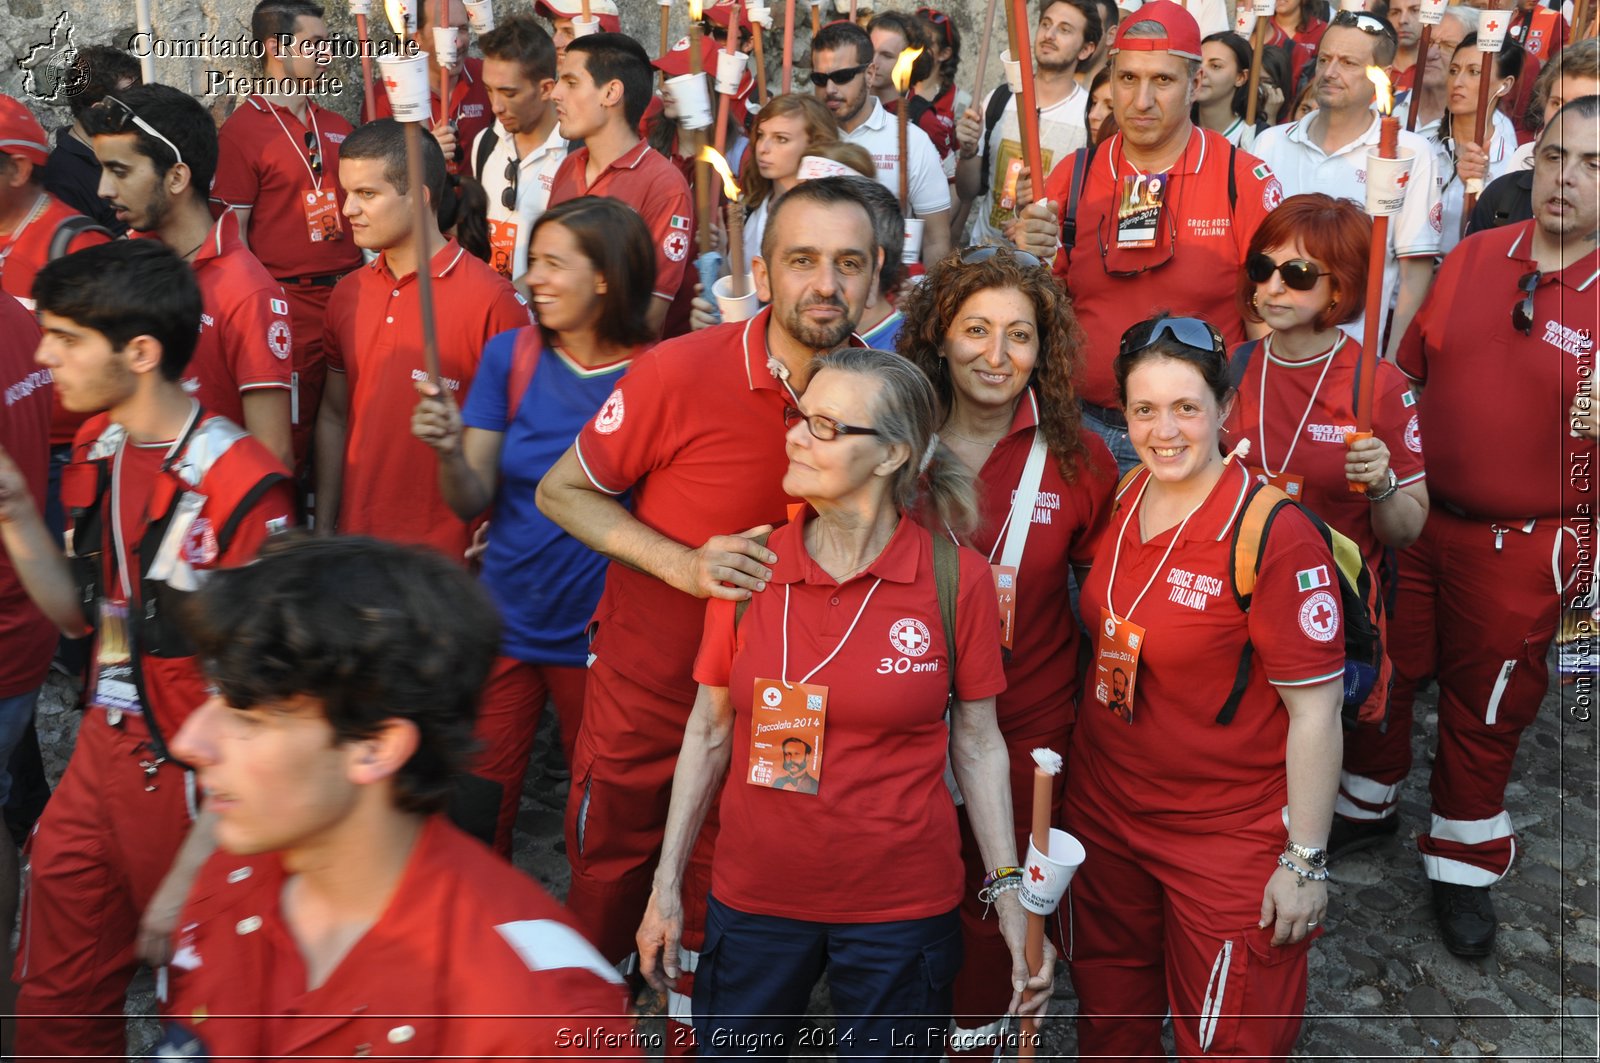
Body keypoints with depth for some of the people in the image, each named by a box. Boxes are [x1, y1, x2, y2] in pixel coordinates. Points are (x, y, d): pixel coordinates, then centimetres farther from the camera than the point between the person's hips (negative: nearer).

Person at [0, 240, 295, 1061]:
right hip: (102, 751, 7)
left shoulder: (241, 487, -22)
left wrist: (194, 871, -17)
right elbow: (79, 615, 11)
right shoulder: (94, 448, 3)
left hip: (199, 782, -7)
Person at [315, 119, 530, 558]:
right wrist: (324, 528, 11)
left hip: (447, 554, -5)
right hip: (357, 543, 5)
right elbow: (334, 417, 13)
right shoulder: (347, 295, 5)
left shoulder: (492, 300, -15)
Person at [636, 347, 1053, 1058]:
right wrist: (667, 886, 5)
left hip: (902, 909, -2)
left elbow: (976, 744, -1)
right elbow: (708, 731, 4)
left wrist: (1011, 897, -3)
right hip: (753, 894, 2)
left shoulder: (957, 577, -10)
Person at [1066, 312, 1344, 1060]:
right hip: (1103, 809, 6)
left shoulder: (1275, 536, -22)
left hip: (1229, 842, -6)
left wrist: (1305, 862, -15)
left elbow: (1314, 709, -18)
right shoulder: (1121, 500, -2)